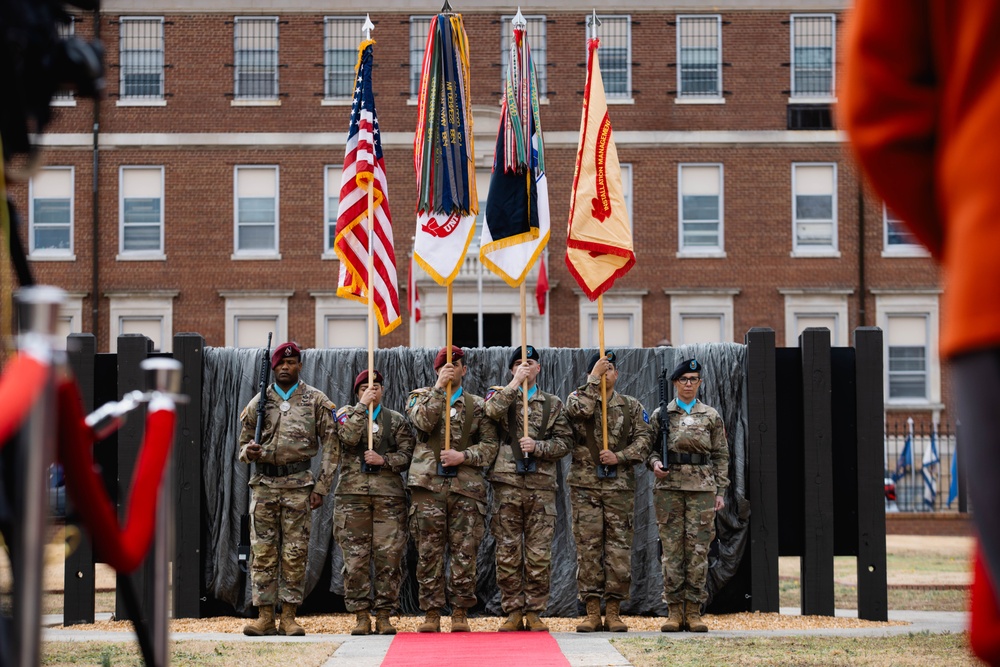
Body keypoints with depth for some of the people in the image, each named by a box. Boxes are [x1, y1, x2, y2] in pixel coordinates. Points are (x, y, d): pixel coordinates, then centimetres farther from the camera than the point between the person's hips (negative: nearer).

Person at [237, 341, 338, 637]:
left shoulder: (316, 400, 5)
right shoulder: (258, 402, 11)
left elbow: (330, 445, 3)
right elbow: (243, 442, 18)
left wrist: (321, 487, -4)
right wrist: (248, 451, -8)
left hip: (298, 483, -2)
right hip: (264, 483, 2)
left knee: (295, 553, -1)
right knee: (263, 552, -1)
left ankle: (289, 616, 4)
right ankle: (265, 616, 3)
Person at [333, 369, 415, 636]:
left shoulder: (396, 421, 15)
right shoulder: (346, 414, 12)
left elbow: (407, 454, 6)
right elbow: (349, 437, -9)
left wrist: (384, 460, -10)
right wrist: (362, 406, -6)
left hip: (389, 494, 1)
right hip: (352, 492, -1)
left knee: (389, 556, -4)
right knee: (355, 557, -3)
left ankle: (384, 614, 3)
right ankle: (361, 616, 3)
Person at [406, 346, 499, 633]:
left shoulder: (477, 405, 14)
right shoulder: (421, 396, 13)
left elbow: (490, 444, 7)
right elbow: (423, 421, -9)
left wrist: (464, 456, -8)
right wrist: (439, 387, -11)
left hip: (466, 487, 1)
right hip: (429, 485, 0)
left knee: (464, 552, -1)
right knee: (429, 552, -1)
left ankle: (460, 612, 6)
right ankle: (432, 613, 5)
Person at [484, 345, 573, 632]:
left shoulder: (552, 404, 15)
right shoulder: (501, 396, 12)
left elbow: (565, 442, 7)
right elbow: (491, 411, -12)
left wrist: (537, 446, -8)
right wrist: (515, 383, -11)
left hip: (541, 485, 1)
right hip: (508, 482, -1)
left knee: (539, 554, -1)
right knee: (508, 551, 0)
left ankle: (534, 612, 6)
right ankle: (514, 612, 7)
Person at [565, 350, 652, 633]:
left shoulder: (632, 406, 11)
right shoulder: (578, 398, 7)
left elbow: (643, 440, 4)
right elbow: (581, 410, -17)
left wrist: (619, 456, -10)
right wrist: (594, 379, -11)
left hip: (620, 485, 1)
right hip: (585, 485, -1)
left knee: (619, 548, 0)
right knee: (588, 547, -2)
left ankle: (613, 611, 5)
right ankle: (592, 611, 2)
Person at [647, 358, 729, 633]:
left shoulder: (711, 416, 9)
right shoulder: (661, 415, 8)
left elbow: (721, 455, 9)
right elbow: (650, 447, 11)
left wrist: (720, 491, 3)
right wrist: (655, 462, -11)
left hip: (702, 487, 0)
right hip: (669, 485, 0)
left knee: (698, 548, -2)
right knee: (672, 548, -1)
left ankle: (694, 611, 3)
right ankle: (674, 610, 4)